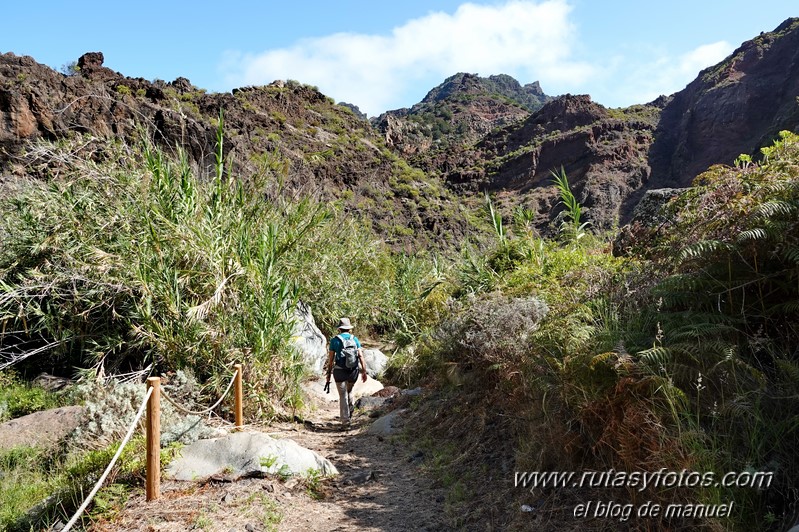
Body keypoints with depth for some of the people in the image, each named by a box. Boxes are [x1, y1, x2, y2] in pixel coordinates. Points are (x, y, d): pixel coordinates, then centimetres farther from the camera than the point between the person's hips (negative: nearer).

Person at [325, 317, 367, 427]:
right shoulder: (355, 339, 3)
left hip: (340, 371, -2)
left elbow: (331, 358, -2)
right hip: (353, 370, 3)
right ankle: (350, 412, 25)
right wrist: (364, 371, 3)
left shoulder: (334, 340, -2)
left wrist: (329, 373, 5)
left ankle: (345, 420, 2)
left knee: (343, 396, 4)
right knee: (349, 391, 26)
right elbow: (361, 355, -1)